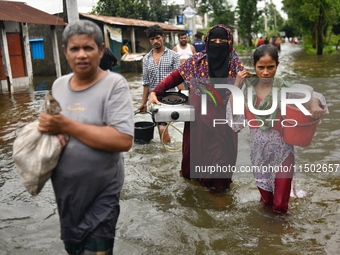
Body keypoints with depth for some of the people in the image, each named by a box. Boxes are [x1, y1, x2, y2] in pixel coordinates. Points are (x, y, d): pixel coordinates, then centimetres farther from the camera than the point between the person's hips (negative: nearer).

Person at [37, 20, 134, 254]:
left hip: (100, 193, -6)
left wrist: (66, 126, -26)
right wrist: (46, 127, -9)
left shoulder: (114, 84, -16)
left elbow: (124, 141, -27)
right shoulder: (58, 85, 3)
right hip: (64, 188, 6)